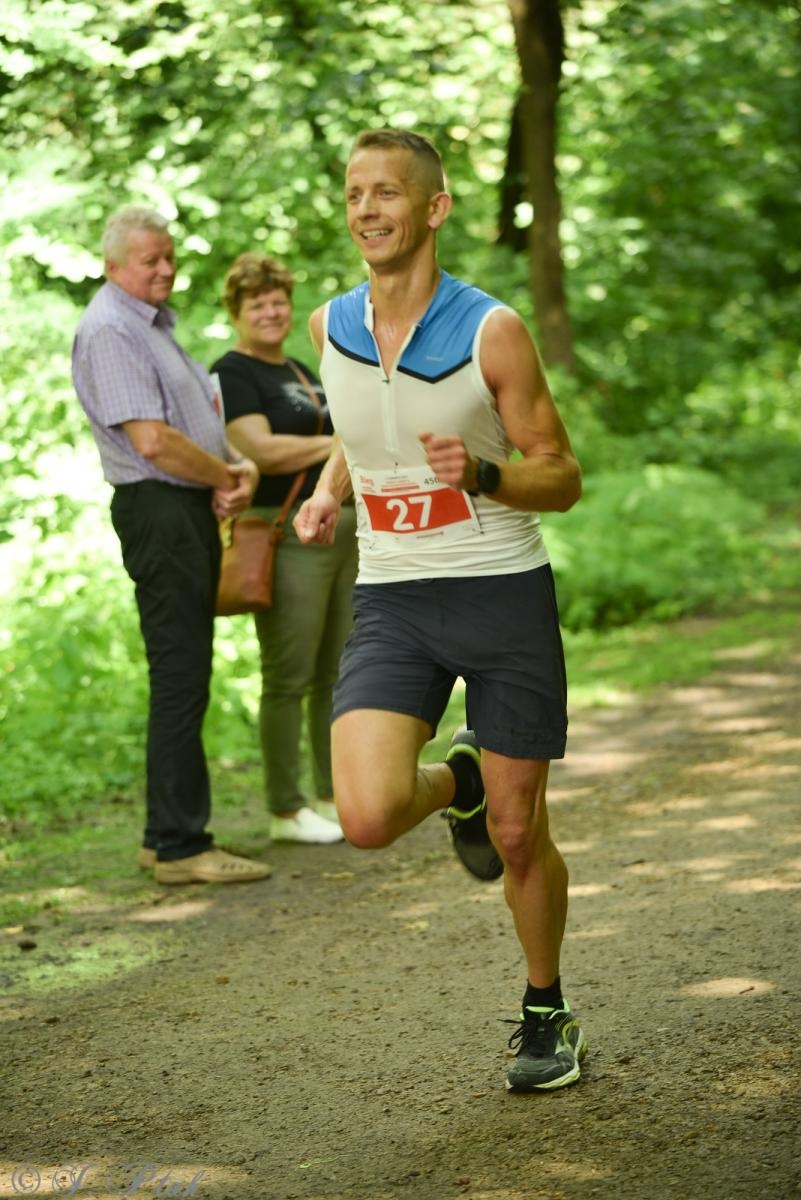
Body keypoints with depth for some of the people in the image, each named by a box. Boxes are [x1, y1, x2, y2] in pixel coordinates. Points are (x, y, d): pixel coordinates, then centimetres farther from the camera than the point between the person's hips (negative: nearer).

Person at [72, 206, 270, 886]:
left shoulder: (155, 326, 20)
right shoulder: (109, 330, -12)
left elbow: (208, 416, 20)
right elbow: (151, 440, -20)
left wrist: (244, 469, -1)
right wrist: (228, 477, -7)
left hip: (195, 511, 10)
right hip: (159, 510, -10)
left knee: (183, 680, 12)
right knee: (181, 682, -10)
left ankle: (167, 837, 19)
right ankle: (181, 847, -7)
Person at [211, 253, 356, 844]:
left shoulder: (301, 371, 21)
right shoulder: (232, 373, -6)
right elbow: (261, 449, -19)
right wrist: (341, 444, -13)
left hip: (344, 530, 9)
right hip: (287, 535, -9)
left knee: (339, 673, 10)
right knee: (288, 678, -5)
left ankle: (333, 797, 18)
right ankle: (286, 812, 1)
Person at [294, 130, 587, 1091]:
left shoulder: (491, 332, -10)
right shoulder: (331, 327, 3)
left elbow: (562, 477, -5)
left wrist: (482, 474, -24)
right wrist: (327, 492, 9)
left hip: (503, 589, -3)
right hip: (391, 601, 3)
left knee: (517, 834, 5)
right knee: (368, 817, -18)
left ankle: (546, 1014, 29)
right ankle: (455, 782, 19)